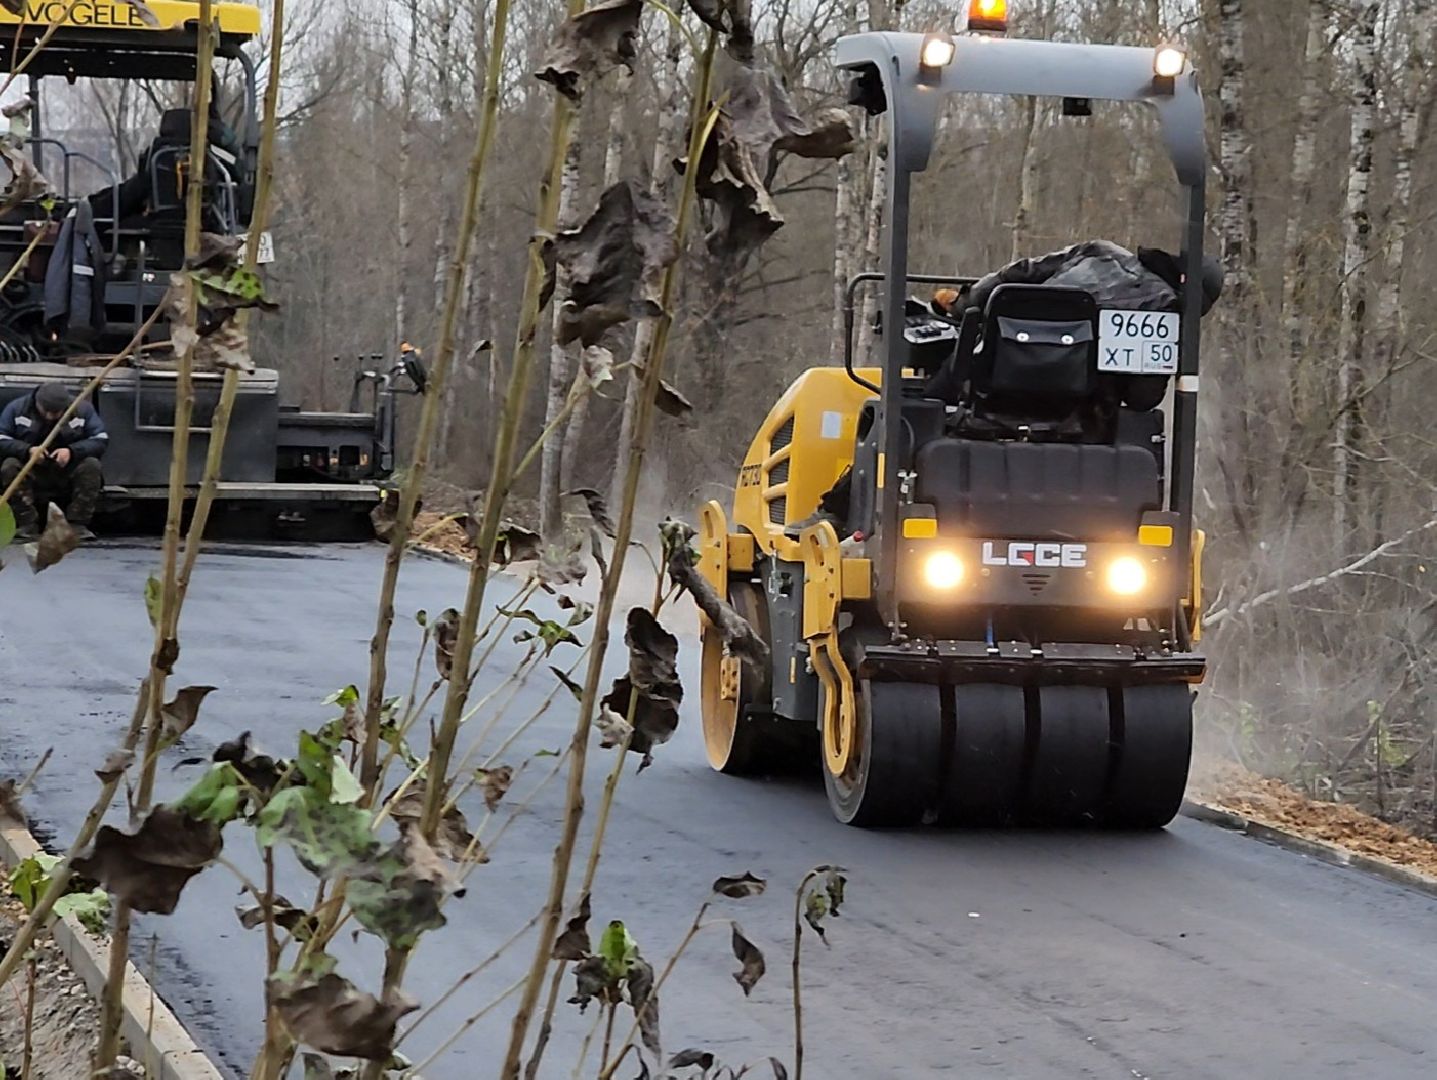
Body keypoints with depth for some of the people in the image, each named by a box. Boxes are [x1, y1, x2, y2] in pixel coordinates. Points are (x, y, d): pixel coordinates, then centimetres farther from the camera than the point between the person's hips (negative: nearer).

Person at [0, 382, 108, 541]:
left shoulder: (83, 409, -7)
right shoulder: (17, 409, -8)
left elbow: (101, 439, -12)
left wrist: (72, 451, -29)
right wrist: (27, 450, -31)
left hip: (68, 473, 0)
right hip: (32, 473, 0)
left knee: (92, 465, -28)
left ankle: (78, 524, -22)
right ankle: (27, 525, -26)